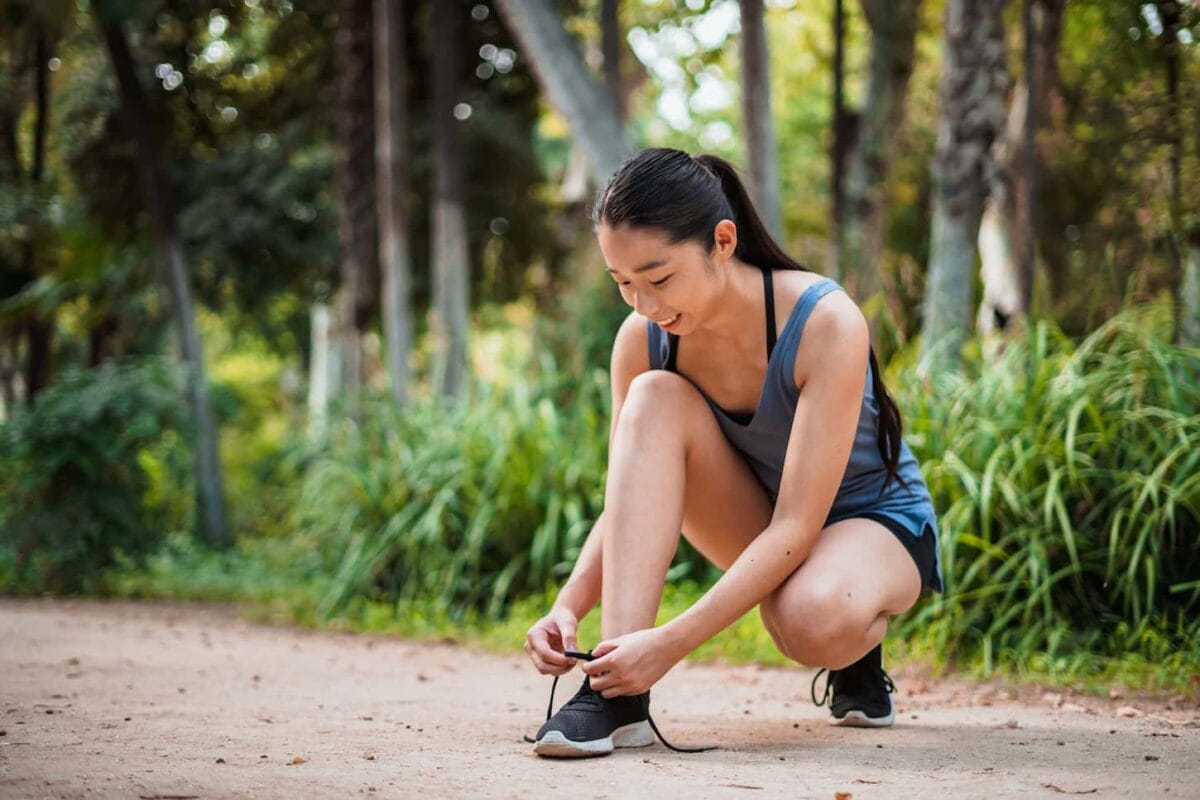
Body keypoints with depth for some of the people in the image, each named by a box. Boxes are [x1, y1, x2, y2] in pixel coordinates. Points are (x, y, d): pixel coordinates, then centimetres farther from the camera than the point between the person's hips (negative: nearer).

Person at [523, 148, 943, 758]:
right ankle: (618, 692, -31)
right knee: (655, 398, -25)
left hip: (874, 520, -5)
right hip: (762, 537, 5)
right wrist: (567, 607, -28)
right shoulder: (642, 339, -14)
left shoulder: (824, 322, -29)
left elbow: (797, 526, -32)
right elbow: (628, 503, -8)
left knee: (815, 623, -42)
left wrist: (672, 642, -40)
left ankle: (858, 660, -1)